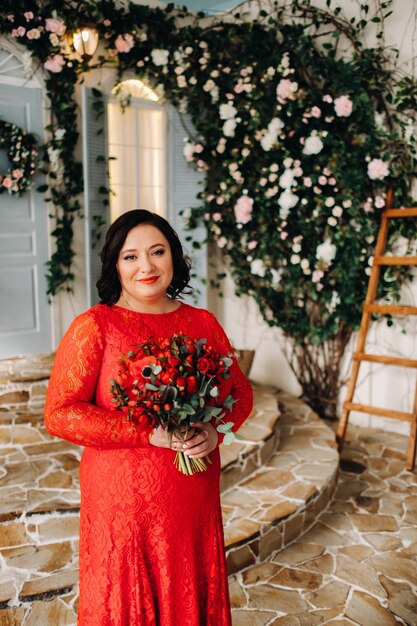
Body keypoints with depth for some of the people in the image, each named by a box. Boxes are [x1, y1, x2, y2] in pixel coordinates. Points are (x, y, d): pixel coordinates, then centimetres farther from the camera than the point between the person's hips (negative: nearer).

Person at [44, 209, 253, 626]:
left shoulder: (202, 323, 3)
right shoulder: (93, 326, -9)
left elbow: (240, 392, 10)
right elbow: (59, 413, -14)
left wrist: (215, 430, -11)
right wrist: (149, 434, -19)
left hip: (194, 498, 4)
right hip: (123, 497, -3)